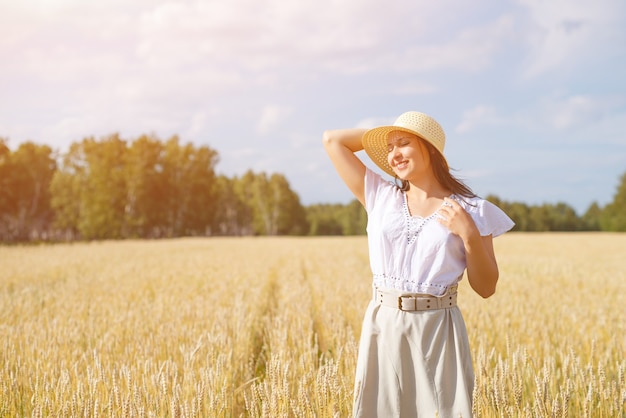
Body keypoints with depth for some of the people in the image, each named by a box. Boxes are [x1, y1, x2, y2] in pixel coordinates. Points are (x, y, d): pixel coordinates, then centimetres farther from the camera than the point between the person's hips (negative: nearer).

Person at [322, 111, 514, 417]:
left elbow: (486, 288, 3)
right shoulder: (380, 196, 7)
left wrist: (470, 235, -10)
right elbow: (332, 140, 9)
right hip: (383, 328, 2)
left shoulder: (471, 210, 1)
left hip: (438, 333, -2)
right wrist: (382, 136, 13)